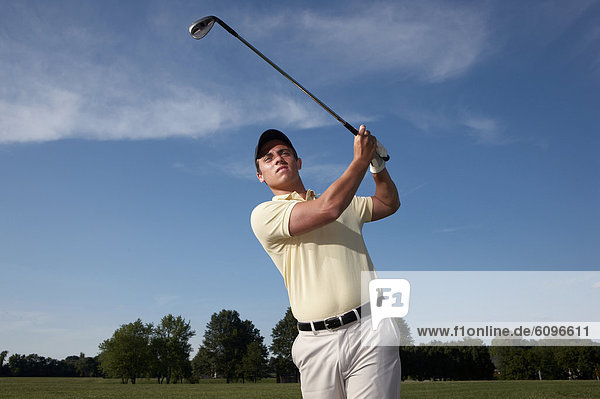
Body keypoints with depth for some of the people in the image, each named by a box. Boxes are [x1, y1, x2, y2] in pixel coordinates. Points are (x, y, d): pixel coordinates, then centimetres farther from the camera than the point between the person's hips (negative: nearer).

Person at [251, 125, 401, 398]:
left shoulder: (347, 203, 22)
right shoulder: (264, 214, 3)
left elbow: (389, 203, 35)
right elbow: (328, 208, -11)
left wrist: (378, 164, 17)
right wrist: (360, 160, 0)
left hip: (368, 328, 2)